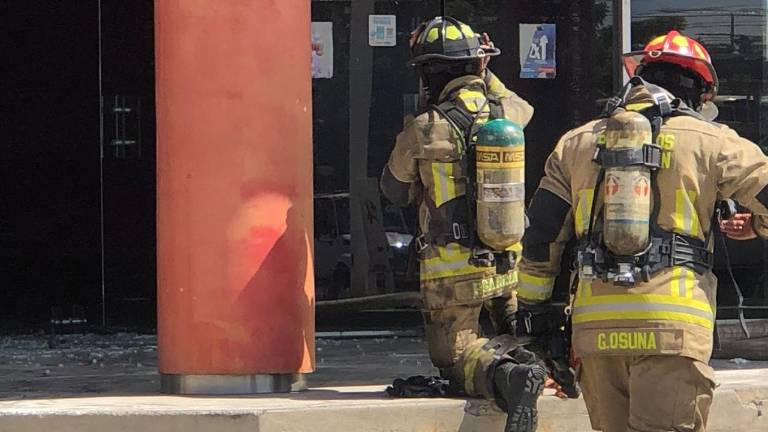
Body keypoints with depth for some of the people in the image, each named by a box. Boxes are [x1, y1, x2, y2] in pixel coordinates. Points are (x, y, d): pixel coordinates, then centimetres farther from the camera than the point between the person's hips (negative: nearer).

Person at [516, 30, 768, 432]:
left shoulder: (577, 142, 16)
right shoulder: (711, 142, 6)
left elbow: (541, 236, 17)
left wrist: (530, 308, 25)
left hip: (595, 323, 4)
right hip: (672, 324, -4)